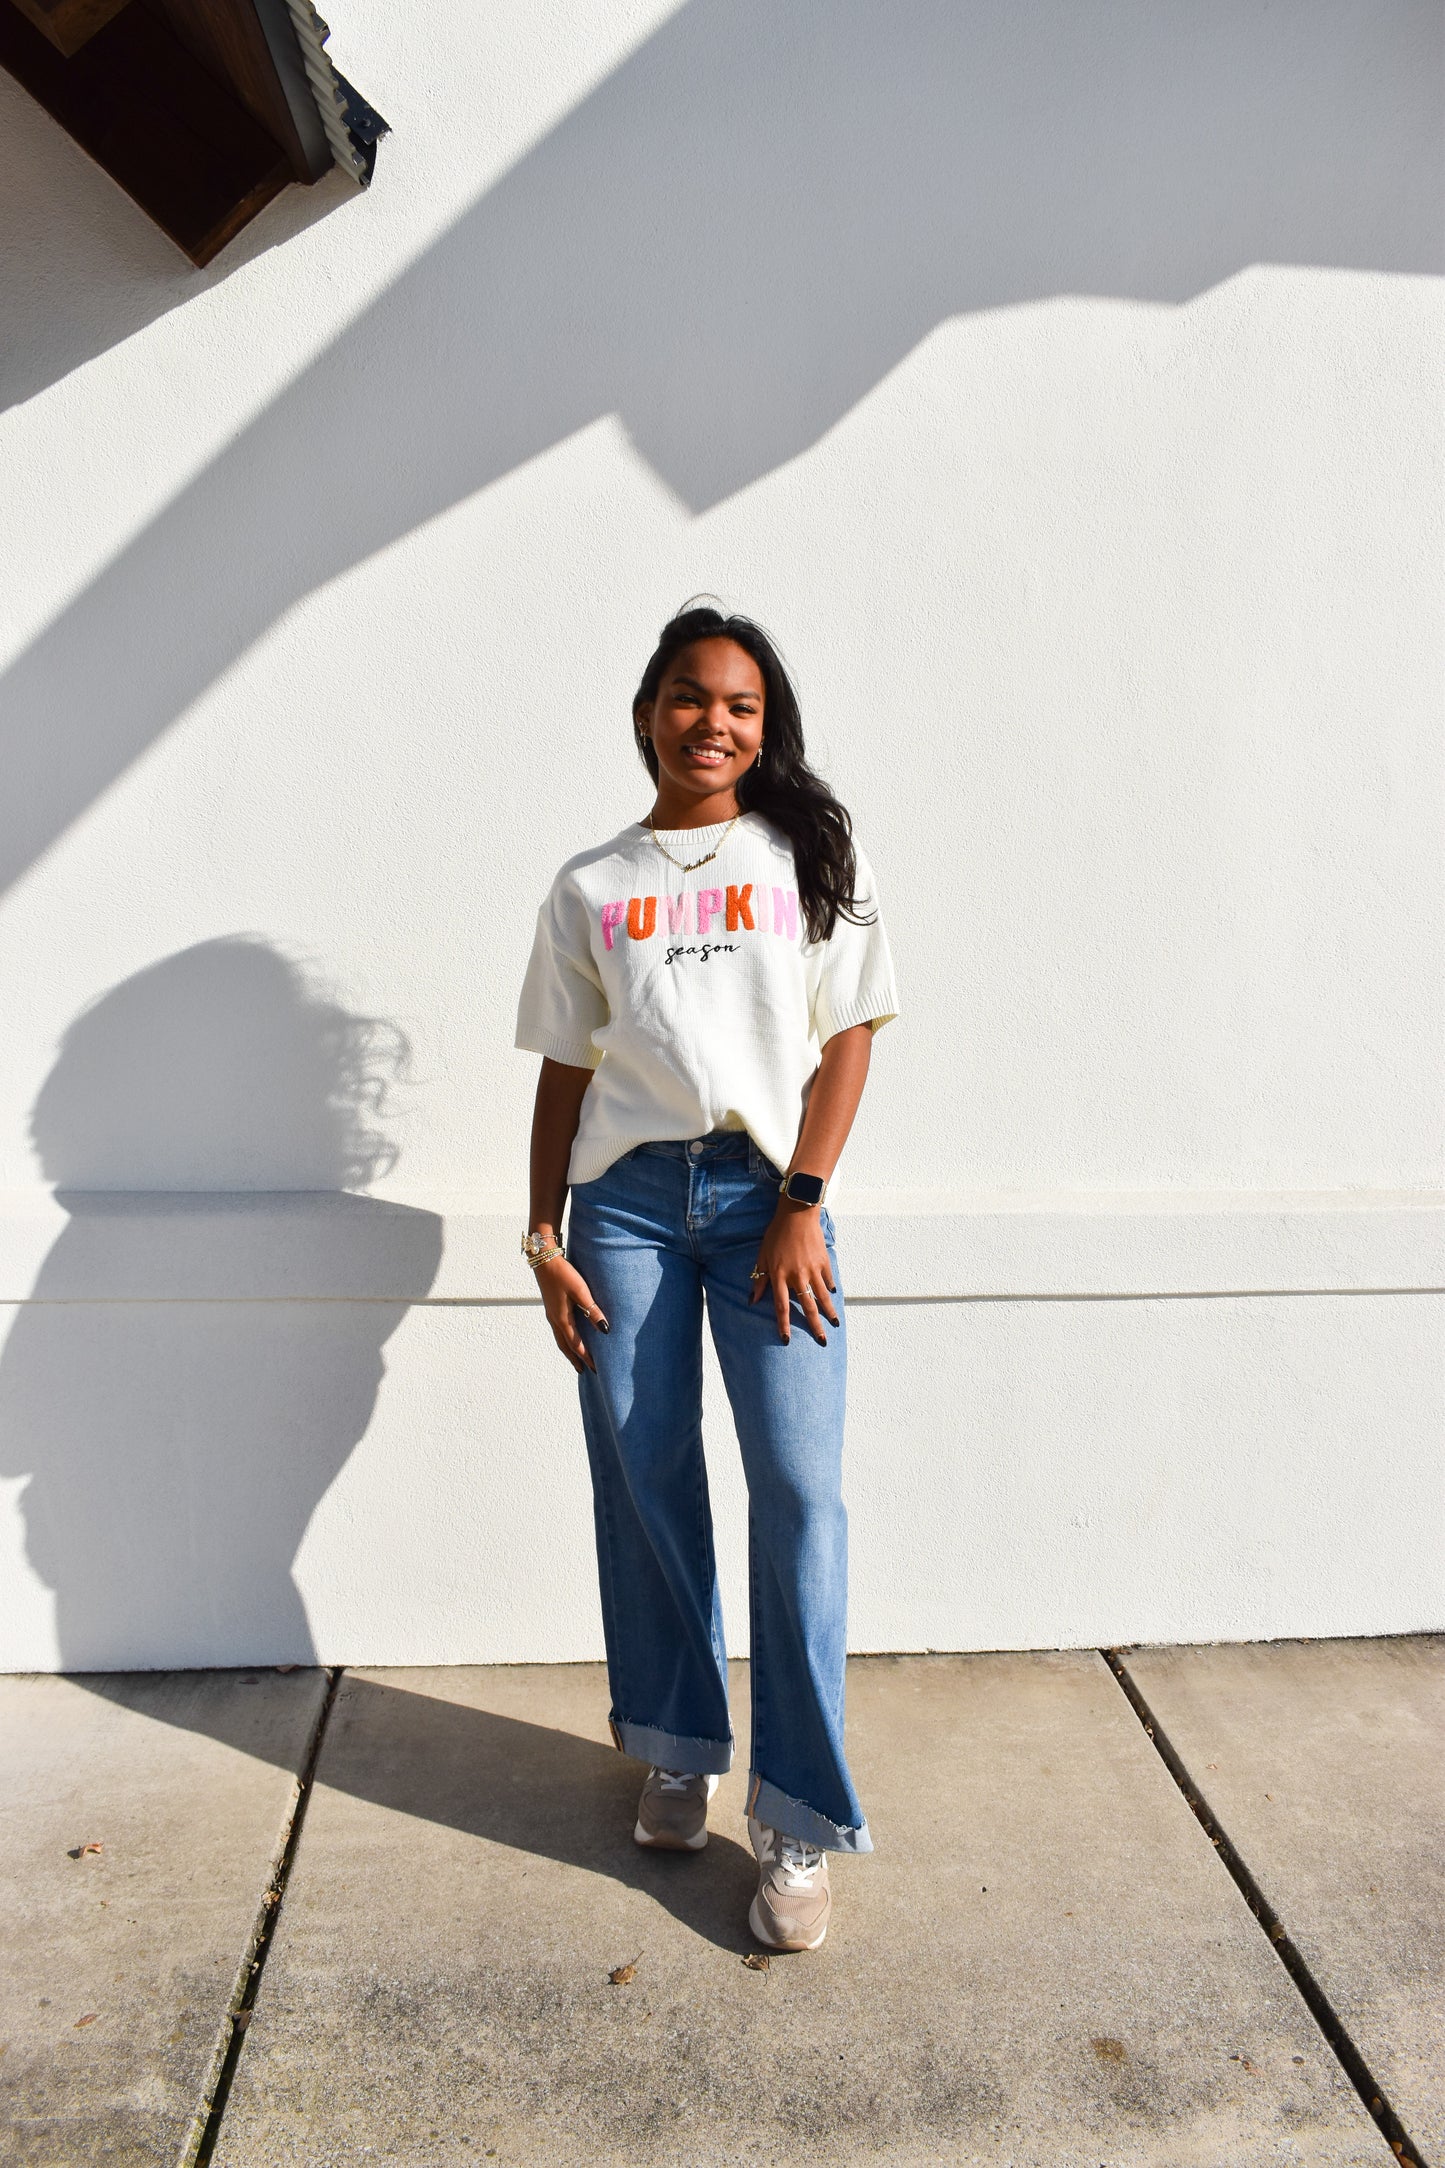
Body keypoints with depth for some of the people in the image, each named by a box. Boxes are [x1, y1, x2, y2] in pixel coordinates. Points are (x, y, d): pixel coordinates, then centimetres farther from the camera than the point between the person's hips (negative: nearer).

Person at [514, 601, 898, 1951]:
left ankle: (800, 1825, 6)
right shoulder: (590, 888, 12)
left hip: (765, 1193, -1)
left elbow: (849, 1038, 2)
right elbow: (564, 1071, 11)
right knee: (645, 1486, 7)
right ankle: (678, 1753, 28)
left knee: (799, 1491, -7)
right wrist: (545, 1240, 4)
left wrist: (801, 1205, -8)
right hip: (626, 1194, 2)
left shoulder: (813, 855, 8)